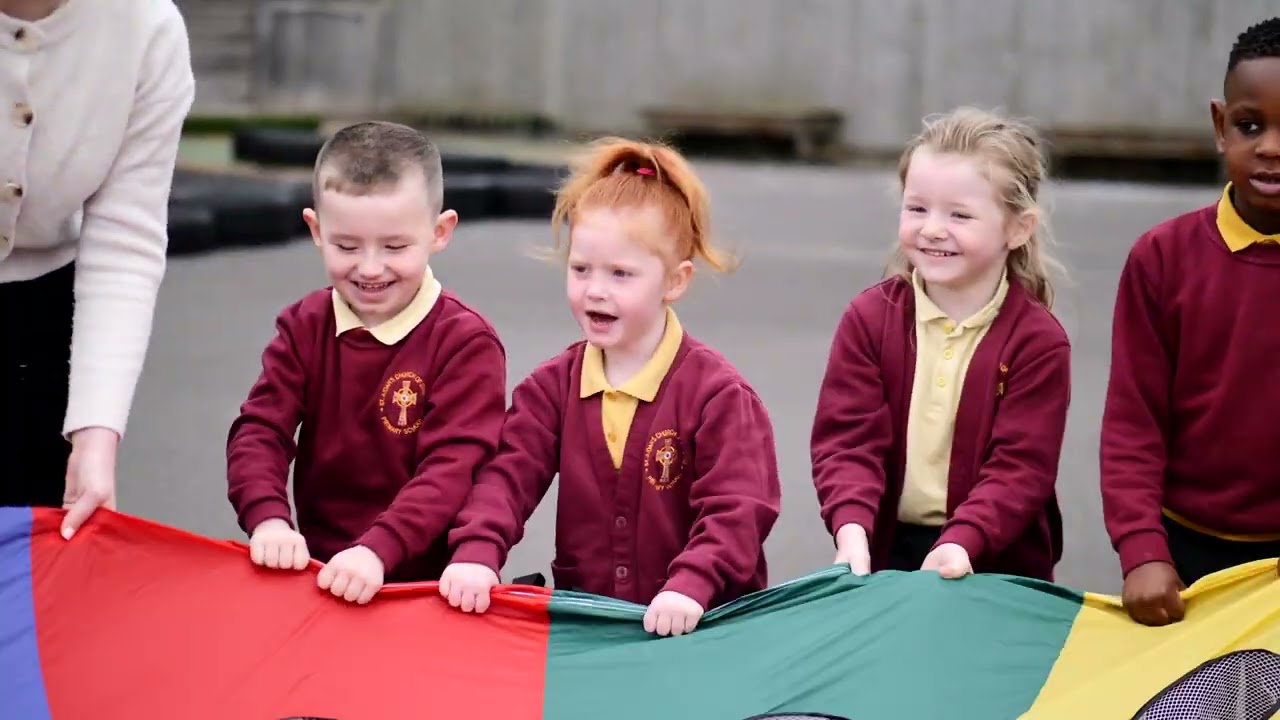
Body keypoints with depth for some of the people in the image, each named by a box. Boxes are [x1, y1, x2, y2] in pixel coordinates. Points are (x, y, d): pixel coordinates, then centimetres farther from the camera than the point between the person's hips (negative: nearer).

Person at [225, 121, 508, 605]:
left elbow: (453, 466, -16)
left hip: (426, 579, -4)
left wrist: (378, 550, -30)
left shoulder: (465, 343, -7)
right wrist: (268, 519, -21)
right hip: (319, 573, 4)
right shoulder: (305, 328, 8)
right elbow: (259, 430, -1)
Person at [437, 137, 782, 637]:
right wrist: (476, 550, -20)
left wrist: (692, 584, -29)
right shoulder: (552, 386, 8)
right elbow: (508, 475, -1)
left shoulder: (716, 393, -6)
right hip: (581, 619, 3)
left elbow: (737, 509, -13)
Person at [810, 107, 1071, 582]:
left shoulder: (1038, 341, -5)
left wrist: (961, 543, -24)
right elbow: (847, 439, -3)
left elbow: (1019, 467, -9)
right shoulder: (869, 317, 3)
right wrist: (852, 528, -20)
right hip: (885, 555, 2)